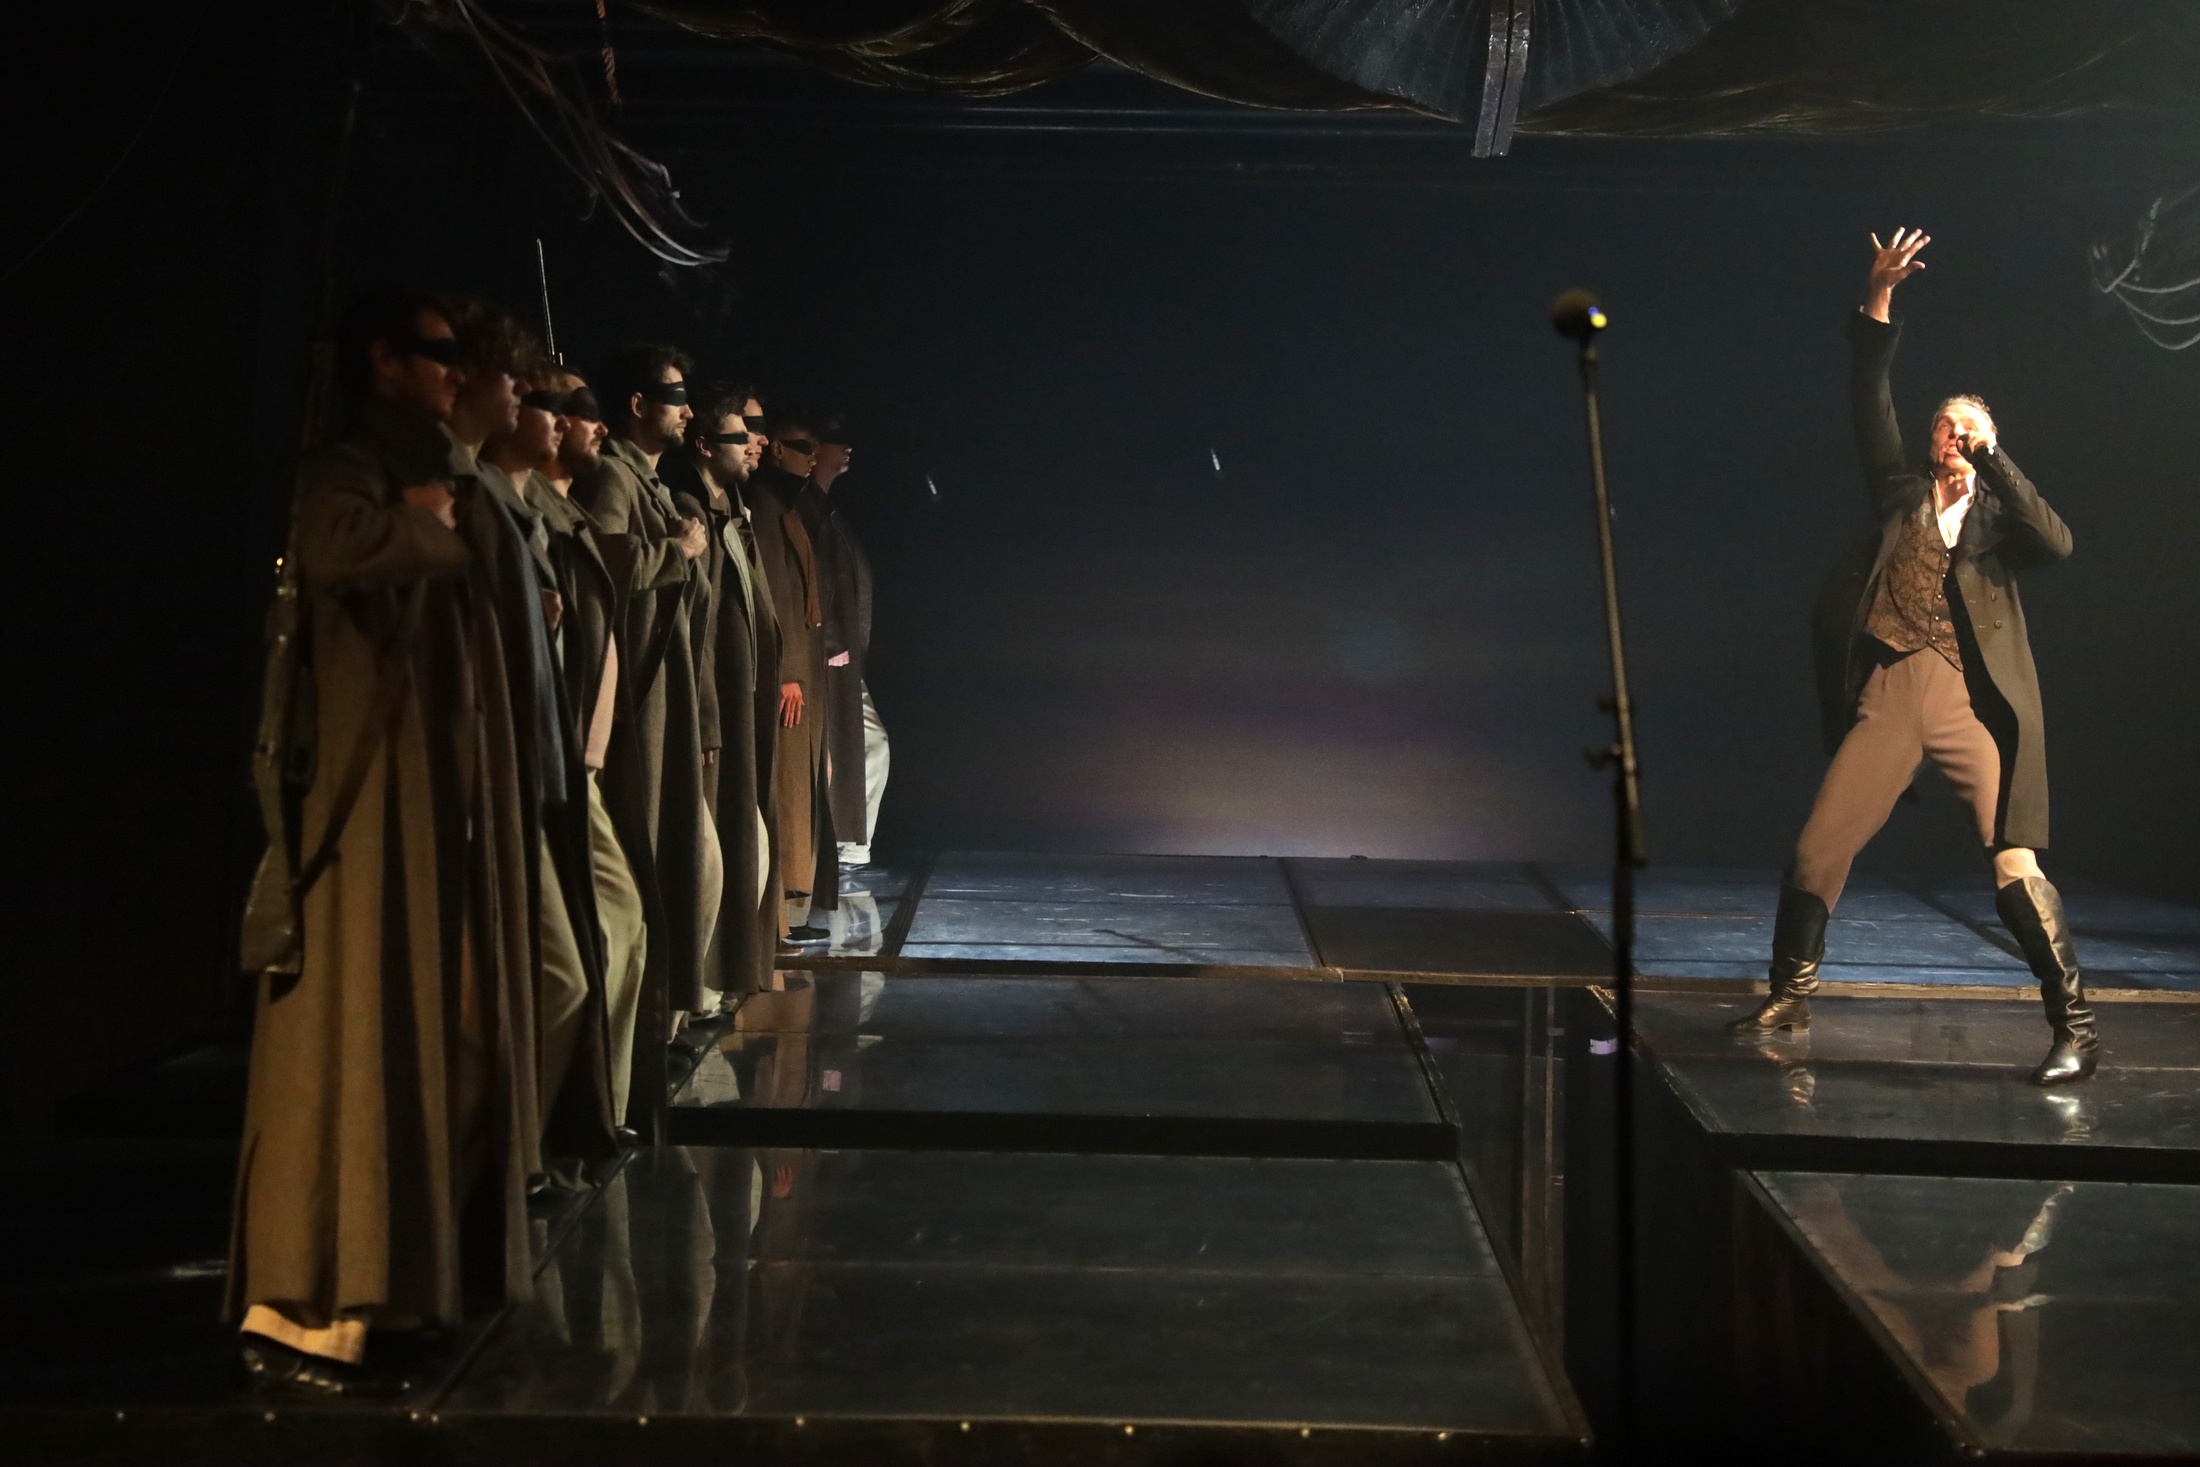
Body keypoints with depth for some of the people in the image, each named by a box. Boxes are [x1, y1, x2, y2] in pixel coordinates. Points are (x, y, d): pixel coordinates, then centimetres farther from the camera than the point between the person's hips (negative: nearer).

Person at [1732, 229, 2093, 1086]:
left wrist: (1991, 458, -8)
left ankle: (2075, 1029, 0)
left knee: (2017, 872, -9)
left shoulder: (1997, 512, 11)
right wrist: (1880, 296, 0)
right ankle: (1790, 997, 20)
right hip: (1887, 700, 2)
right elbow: (1869, 402, 8)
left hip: (1972, 705, -2)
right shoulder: (1901, 494, 15)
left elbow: (2056, 543, -10)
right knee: (1817, 852, 2)